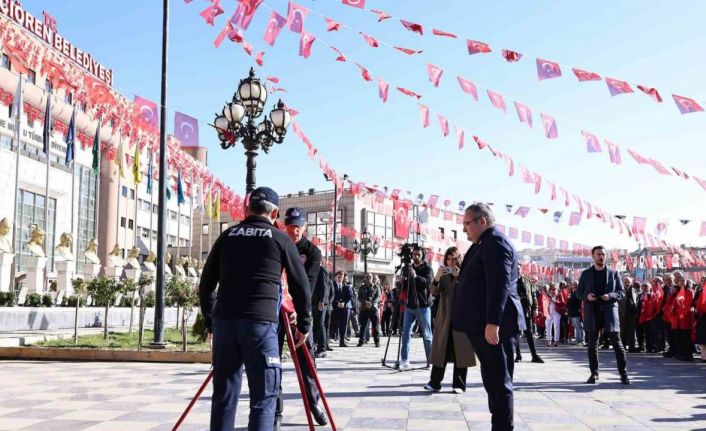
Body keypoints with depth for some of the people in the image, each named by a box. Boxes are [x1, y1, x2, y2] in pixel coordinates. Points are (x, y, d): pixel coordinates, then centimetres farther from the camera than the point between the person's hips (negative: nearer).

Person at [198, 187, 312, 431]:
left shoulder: (227, 236, 14)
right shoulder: (280, 239, 7)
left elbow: (206, 285, 15)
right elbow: (301, 285, 9)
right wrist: (304, 324, 19)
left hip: (224, 321, 3)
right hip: (260, 322, -3)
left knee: (223, 396, 11)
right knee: (264, 398, 2)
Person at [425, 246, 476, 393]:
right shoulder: (443, 275, 12)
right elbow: (434, 292, 0)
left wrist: (459, 276, -21)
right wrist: (436, 278, -17)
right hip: (444, 317, 2)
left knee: (460, 351, 0)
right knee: (440, 350, 1)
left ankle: (459, 384, 6)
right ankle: (434, 382, 3)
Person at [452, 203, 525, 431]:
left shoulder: (495, 242, -13)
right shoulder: (487, 243, 19)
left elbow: (499, 285, -23)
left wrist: (492, 322, -27)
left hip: (494, 325, -11)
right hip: (485, 324, 11)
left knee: (499, 381, -6)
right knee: (493, 380, 15)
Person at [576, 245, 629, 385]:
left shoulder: (613, 273, 7)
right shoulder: (586, 274, 9)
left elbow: (621, 292, 6)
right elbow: (578, 292, 11)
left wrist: (610, 296, -13)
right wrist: (586, 296, -11)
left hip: (609, 313, -1)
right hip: (592, 314, 1)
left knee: (617, 344, -2)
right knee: (592, 345, 5)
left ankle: (623, 374, 3)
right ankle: (594, 373, 13)